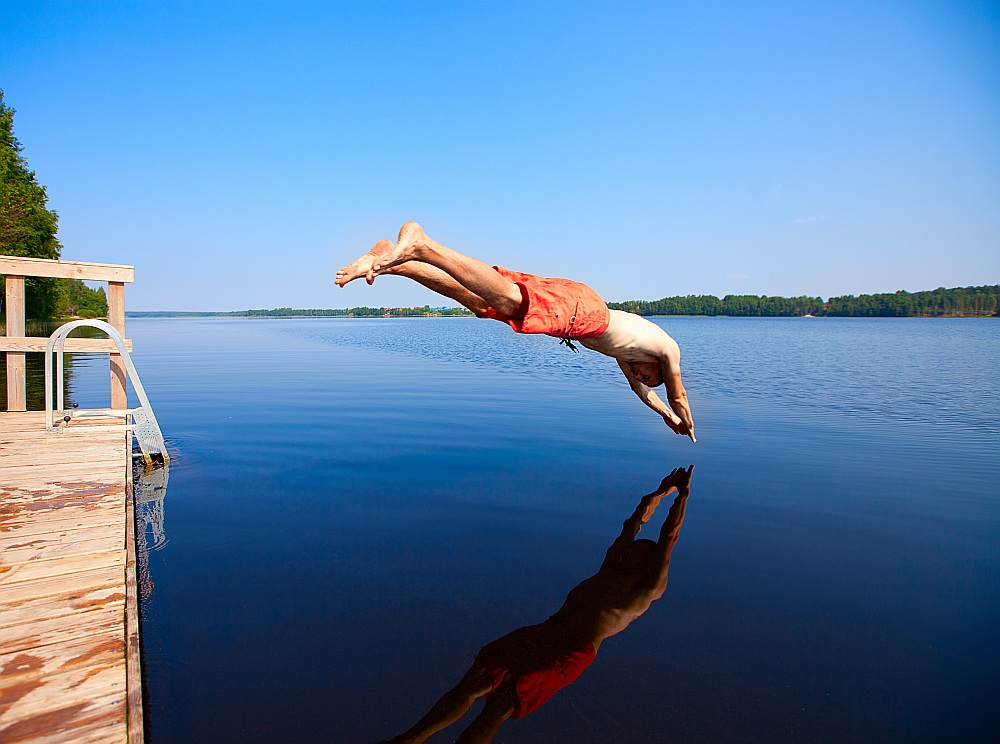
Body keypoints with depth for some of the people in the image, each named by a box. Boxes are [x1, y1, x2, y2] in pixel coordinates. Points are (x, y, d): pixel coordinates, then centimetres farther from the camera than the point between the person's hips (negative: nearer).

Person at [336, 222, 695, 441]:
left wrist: (666, 415, 66)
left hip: (559, 293, 6)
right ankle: (422, 246, -48)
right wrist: (687, 424, 54)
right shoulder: (668, 349, 25)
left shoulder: (624, 349, 40)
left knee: (477, 301, -9)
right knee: (508, 301, -30)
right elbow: (677, 394, 34)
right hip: (581, 309, -6)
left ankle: (390, 259, -22)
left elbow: (635, 384, 55)